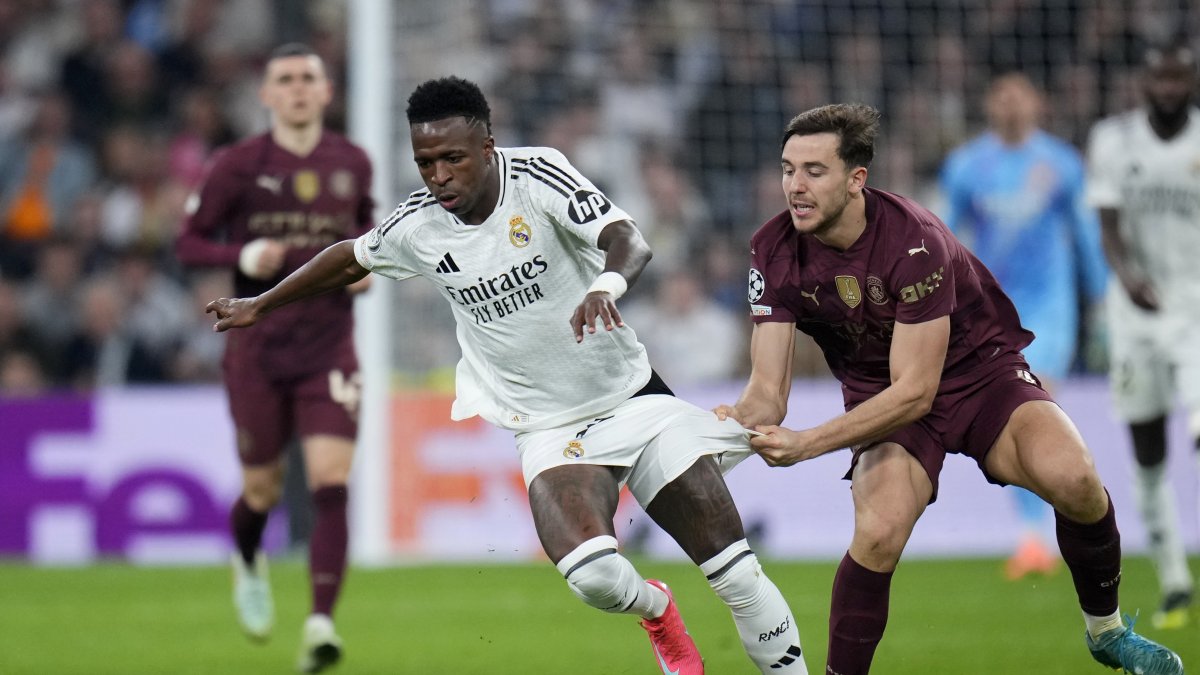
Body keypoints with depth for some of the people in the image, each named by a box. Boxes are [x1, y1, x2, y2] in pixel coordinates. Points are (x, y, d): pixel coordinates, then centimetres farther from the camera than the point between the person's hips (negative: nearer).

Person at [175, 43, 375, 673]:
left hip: (328, 348, 1)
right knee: (262, 490, 9)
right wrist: (244, 256, -19)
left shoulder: (353, 163, 5)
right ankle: (248, 563, 44)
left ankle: (321, 623, -20)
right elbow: (188, 242, -1)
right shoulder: (238, 165, -4)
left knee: (330, 484, -15)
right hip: (258, 349, -1)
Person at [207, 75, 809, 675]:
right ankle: (653, 609, 10)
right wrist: (260, 306, 30)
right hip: (549, 432, 1)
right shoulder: (416, 226, -3)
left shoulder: (537, 176, -14)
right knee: (592, 575, -25)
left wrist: (606, 285, -50)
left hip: (632, 395, -1)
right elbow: (351, 258, 19)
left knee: (737, 574, -10)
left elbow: (628, 240, -28)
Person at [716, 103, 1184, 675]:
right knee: (878, 534, -29)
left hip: (981, 372, -2)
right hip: (883, 396, 2)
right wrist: (742, 421, -38)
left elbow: (915, 390, -28)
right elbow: (768, 387, -14)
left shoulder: (912, 239, -28)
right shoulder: (774, 251, -13)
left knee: (1072, 479, -28)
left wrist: (806, 444, -36)